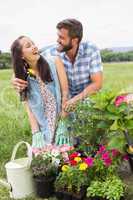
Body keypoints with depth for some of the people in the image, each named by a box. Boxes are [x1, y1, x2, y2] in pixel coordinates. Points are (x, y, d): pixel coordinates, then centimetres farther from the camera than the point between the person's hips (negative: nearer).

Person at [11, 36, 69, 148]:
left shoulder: (54, 62, -6)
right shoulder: (23, 77, 1)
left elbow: (65, 92, -7)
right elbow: (29, 107, -1)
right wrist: (36, 133, -10)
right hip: (43, 127, 2)